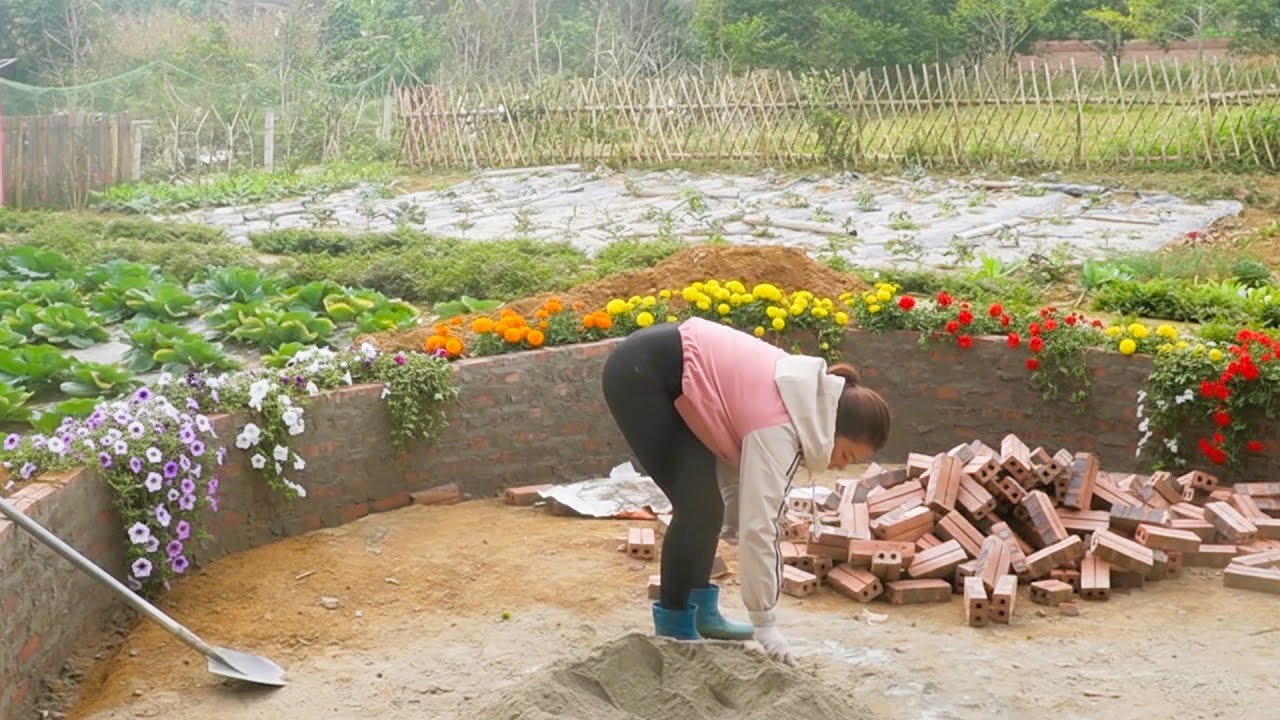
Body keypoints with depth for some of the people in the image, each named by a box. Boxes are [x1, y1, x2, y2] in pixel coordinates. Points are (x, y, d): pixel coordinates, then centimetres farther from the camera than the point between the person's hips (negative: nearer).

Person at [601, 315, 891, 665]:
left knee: (708, 500, 10)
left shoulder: (806, 402, 4)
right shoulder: (780, 426, -23)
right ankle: (673, 626, 3)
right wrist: (764, 622, -19)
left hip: (665, 371, 9)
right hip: (638, 372, -9)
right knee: (696, 504, -8)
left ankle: (702, 612, 20)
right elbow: (758, 524, -23)